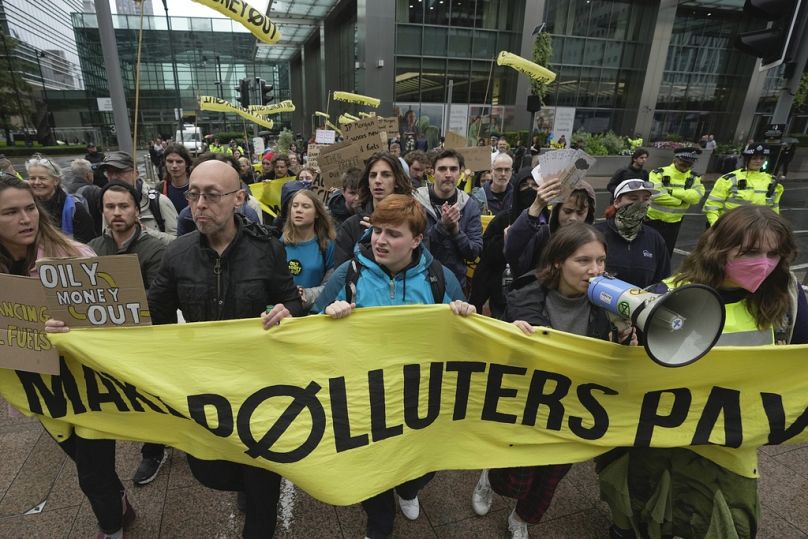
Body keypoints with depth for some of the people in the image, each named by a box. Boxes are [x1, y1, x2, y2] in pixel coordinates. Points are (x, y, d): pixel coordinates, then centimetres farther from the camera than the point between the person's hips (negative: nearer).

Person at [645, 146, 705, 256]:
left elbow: (697, 196, -16)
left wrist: (671, 191, -24)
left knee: (666, 254, 14)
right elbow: (656, 195, -26)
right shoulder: (658, 173, -12)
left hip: (674, 223, 4)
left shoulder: (694, 177, 2)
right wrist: (681, 200, -17)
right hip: (653, 220, -4)